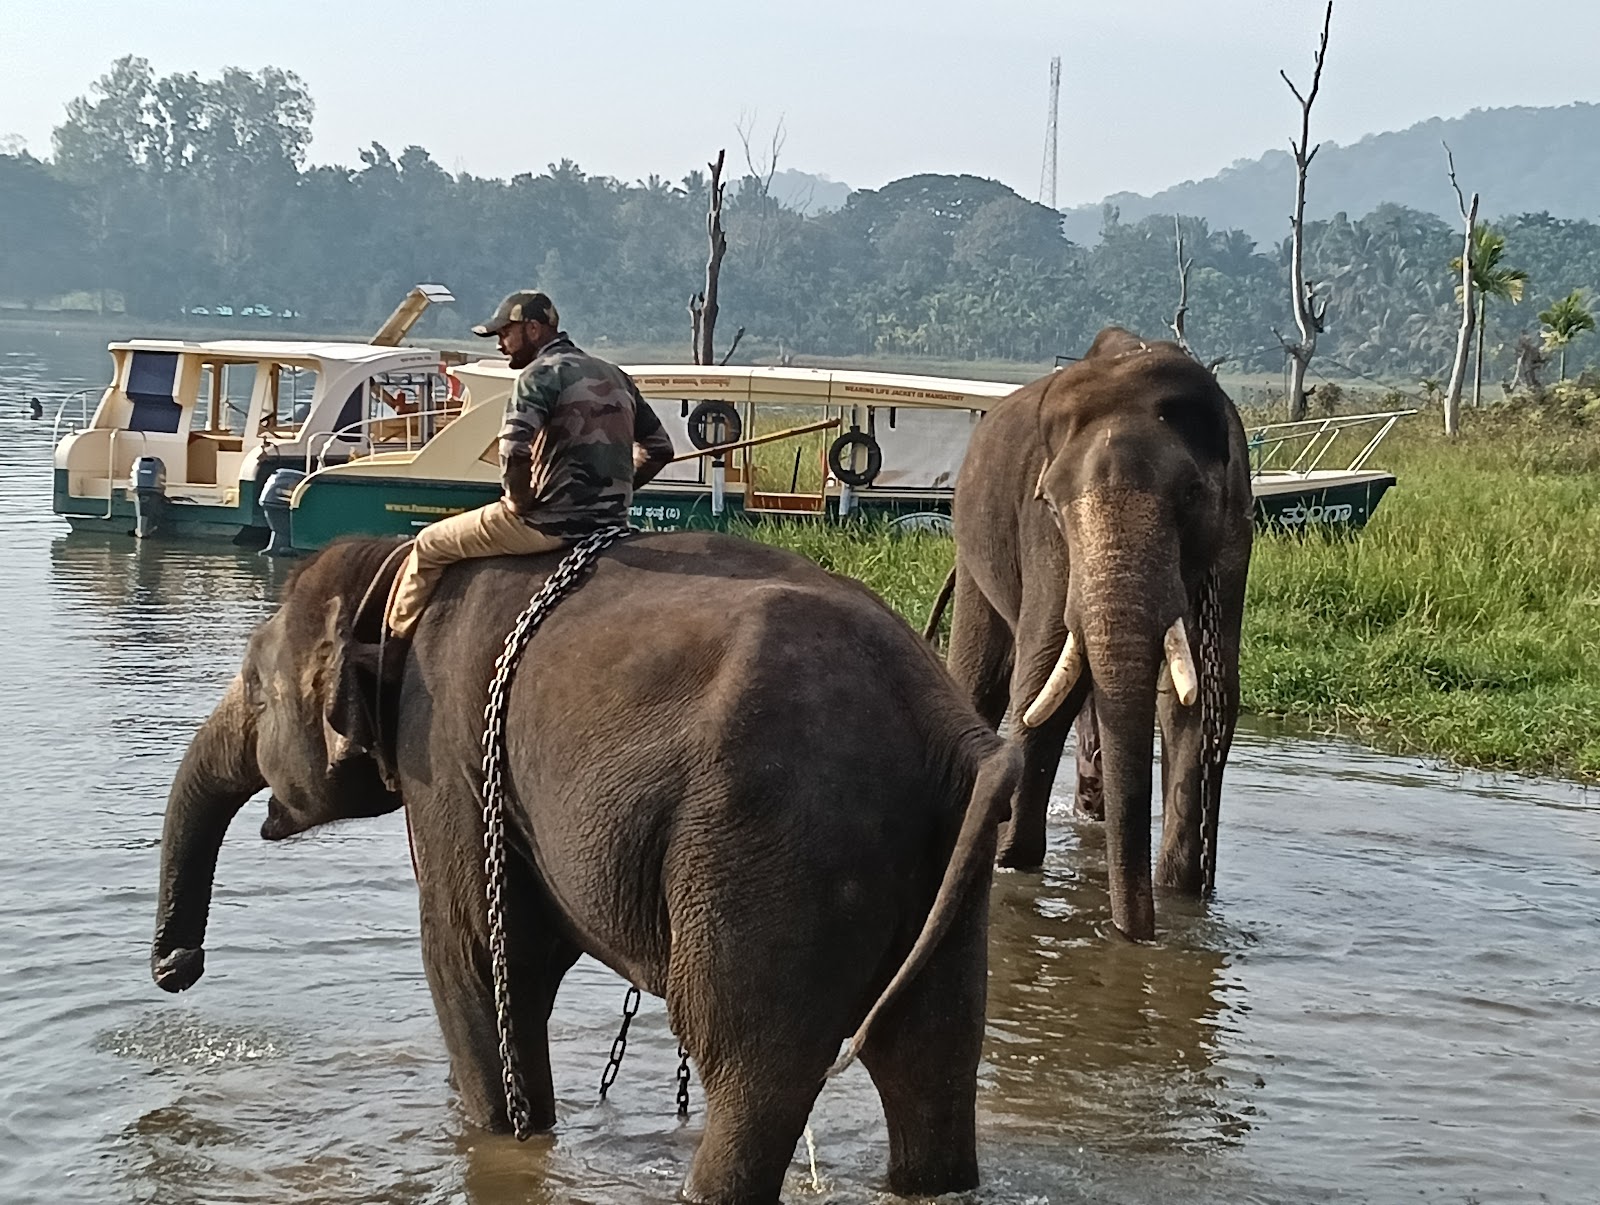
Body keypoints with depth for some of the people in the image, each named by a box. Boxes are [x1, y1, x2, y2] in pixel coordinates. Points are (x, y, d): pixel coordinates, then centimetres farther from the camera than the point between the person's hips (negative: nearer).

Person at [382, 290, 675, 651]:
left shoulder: (540, 374, -9)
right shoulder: (615, 376, 16)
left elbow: (515, 451, -23)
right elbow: (659, 447, 21)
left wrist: (520, 503, -7)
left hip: (550, 523, -9)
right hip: (611, 522, 9)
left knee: (429, 545, 8)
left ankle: (393, 651, 15)